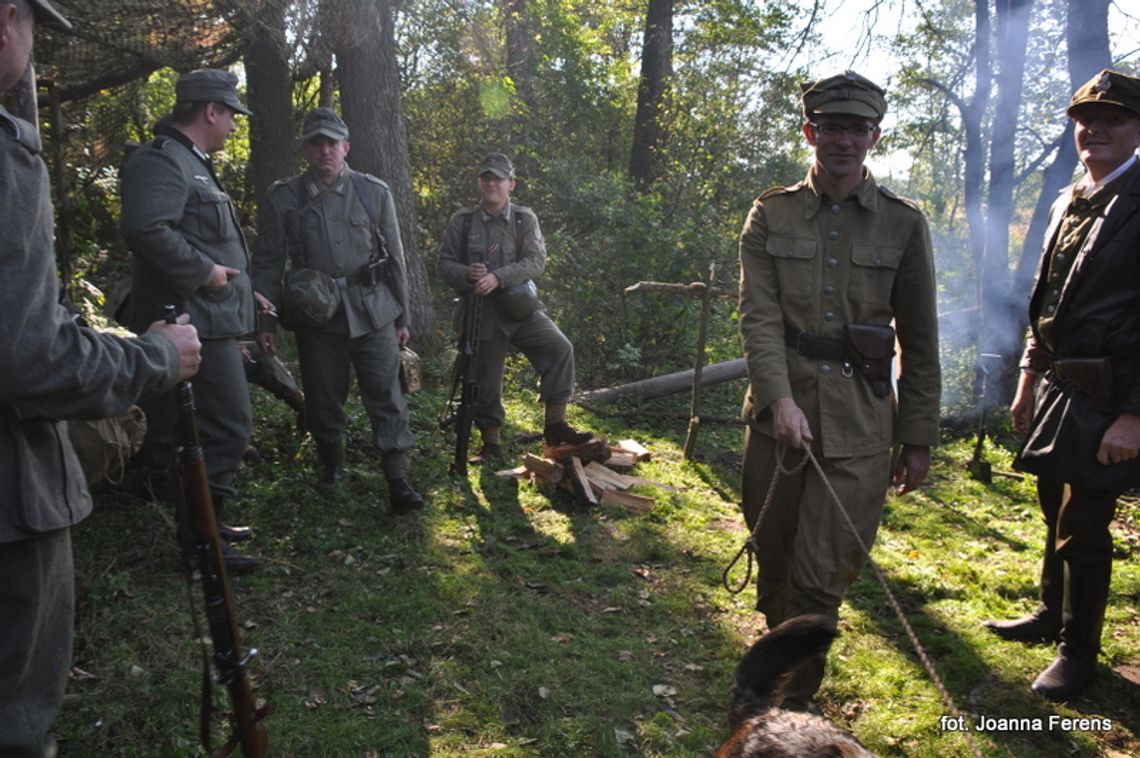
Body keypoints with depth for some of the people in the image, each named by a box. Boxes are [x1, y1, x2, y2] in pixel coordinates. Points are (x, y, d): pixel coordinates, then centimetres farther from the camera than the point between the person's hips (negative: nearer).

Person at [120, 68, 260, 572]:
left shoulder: (191, 162, 21)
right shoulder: (161, 160, -13)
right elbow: (147, 230, -29)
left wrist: (240, 289, 22)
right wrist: (205, 272, -21)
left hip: (211, 321, 11)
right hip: (196, 323, -11)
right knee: (228, 426, -9)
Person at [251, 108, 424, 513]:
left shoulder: (374, 192, 5)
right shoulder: (282, 199, 3)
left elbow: (395, 258, 8)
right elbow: (268, 264, 5)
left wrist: (402, 316, 7)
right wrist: (264, 322, 0)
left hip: (373, 312, 0)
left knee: (386, 397, -5)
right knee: (323, 400, 9)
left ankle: (398, 479, -3)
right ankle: (332, 464, 31)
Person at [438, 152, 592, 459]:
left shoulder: (525, 219, 1)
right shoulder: (462, 221, 2)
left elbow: (536, 262, -11)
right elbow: (446, 263, 4)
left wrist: (497, 277, -25)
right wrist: (467, 274, -20)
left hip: (522, 308, 0)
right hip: (482, 312, 0)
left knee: (560, 349, -19)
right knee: (487, 380, 4)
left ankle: (555, 424, -10)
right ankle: (491, 443, 22)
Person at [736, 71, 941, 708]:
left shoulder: (904, 224, 4)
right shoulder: (771, 215, 5)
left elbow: (920, 342, 6)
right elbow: (759, 315, -5)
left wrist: (920, 439, 5)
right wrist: (781, 399, -19)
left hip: (860, 427, -1)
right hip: (777, 413, 1)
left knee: (821, 580, -2)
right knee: (774, 565, 13)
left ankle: (790, 705, 16)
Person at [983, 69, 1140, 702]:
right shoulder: (1067, 204, 12)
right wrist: (1028, 381, 17)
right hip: (1057, 389, 7)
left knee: (1083, 527, 1)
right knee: (1056, 513, 20)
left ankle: (1079, 651, 19)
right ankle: (1053, 614, 38)